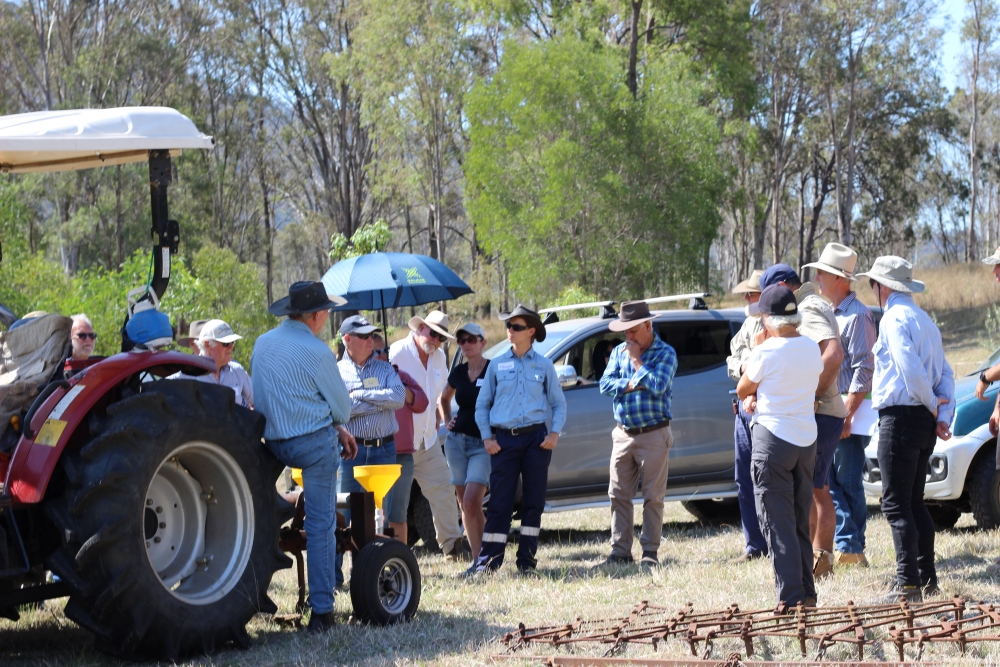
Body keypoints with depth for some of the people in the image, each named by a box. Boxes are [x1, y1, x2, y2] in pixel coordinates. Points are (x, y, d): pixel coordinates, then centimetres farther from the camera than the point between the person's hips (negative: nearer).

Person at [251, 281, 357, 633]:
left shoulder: (262, 343, 8)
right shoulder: (317, 353, -13)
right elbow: (342, 408, -3)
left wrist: (337, 429, 20)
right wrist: (338, 424, 23)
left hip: (275, 445, 6)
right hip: (315, 442, -6)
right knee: (320, 526, -1)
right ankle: (321, 610, -1)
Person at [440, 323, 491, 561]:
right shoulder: (458, 373, 10)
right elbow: (444, 399, 30)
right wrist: (447, 421, 14)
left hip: (484, 444, -5)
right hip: (456, 441, 6)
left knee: (471, 503, -18)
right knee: (465, 505, 4)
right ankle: (478, 556, 11)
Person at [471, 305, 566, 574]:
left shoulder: (544, 366, 6)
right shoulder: (497, 365, 8)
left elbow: (558, 403, 10)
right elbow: (482, 404, 12)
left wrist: (555, 433, -4)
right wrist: (487, 437, 2)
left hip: (536, 438, 0)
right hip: (504, 439, 0)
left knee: (533, 501, 3)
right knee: (499, 502, -3)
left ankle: (527, 560, 10)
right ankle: (488, 560, -2)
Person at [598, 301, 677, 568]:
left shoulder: (665, 353, -3)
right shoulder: (619, 352, 12)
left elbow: (657, 385, -19)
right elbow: (605, 384, 1)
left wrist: (636, 360, -10)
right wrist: (633, 384, -12)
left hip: (653, 435, -5)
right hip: (623, 434, 5)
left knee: (652, 497, -1)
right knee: (619, 495, 4)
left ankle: (650, 552, 4)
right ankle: (620, 551, 9)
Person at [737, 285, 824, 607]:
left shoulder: (767, 351, -15)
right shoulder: (812, 350, 4)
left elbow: (742, 390, 0)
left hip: (773, 438, -6)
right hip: (807, 438, 6)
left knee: (778, 523, -2)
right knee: (801, 522, 16)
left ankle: (791, 597, -6)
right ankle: (807, 593, 17)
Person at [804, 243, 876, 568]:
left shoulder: (857, 315, -12)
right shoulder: (832, 313, 18)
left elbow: (863, 370, -17)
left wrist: (847, 415, -21)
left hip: (852, 409, -9)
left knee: (849, 481, -5)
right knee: (828, 479, 6)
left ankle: (853, 551, 1)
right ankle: (846, 543, 9)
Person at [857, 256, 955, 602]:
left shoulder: (894, 318, -12)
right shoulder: (924, 319, 17)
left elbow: (911, 370, -21)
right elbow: (946, 374, 15)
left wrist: (932, 404, -6)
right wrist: (943, 416, 6)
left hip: (900, 418, -9)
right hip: (925, 421, 9)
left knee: (897, 505, -8)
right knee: (915, 503, 16)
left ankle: (908, 583, -11)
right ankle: (927, 577, 18)